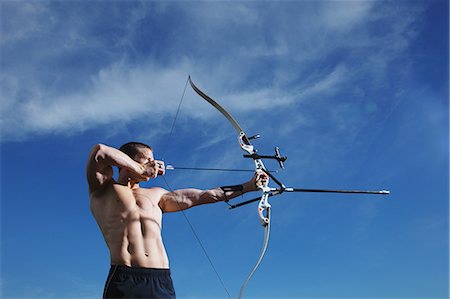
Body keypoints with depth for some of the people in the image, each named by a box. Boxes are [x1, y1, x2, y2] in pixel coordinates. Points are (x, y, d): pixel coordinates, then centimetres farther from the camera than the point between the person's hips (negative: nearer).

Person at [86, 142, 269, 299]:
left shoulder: (156, 195, 24)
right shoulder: (103, 188, 13)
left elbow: (203, 196, 21)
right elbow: (99, 151, -6)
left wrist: (248, 186, 19)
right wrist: (141, 169, 3)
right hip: (124, 280, -3)